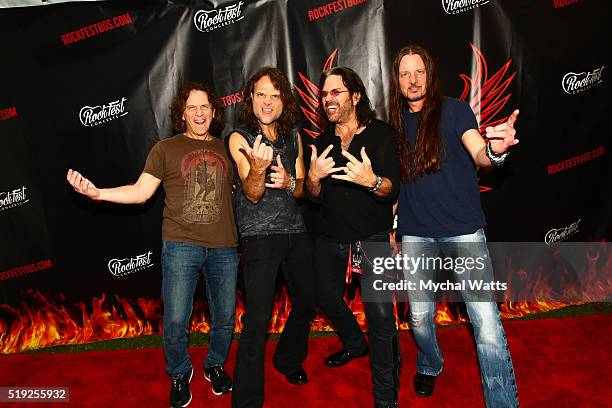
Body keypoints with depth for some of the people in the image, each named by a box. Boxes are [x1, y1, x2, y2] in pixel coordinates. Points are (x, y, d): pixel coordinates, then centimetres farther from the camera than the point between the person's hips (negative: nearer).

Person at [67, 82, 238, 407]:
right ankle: (179, 374, 29)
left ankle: (215, 365, 40)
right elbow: (141, 191, 0)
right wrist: (97, 193, -12)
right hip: (181, 246, -2)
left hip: (224, 248, 3)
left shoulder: (225, 149, 11)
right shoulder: (166, 149, 4)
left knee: (225, 319, 11)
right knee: (175, 322, -1)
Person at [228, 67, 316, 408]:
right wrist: (257, 168, -35)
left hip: (296, 231, 6)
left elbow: (302, 189, 11)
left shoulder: (293, 136, 9)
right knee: (258, 319, -10)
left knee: (307, 303, 16)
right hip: (260, 236, -5)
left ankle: (289, 360, 43)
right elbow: (252, 194, -13)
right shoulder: (240, 138, -5)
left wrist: (289, 182, -12)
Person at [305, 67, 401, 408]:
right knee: (327, 299, 19)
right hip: (330, 239, 6)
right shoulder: (323, 142, 7)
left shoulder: (381, 133, -7)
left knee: (381, 314, -10)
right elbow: (316, 198, 5)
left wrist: (371, 180, -37)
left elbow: (393, 190, -15)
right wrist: (313, 177, -16)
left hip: (373, 239, -5)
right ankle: (355, 344, 50)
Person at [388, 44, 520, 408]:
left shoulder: (453, 109, -1)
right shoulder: (396, 122, 9)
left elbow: (479, 155, -15)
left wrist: (495, 150, -38)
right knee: (420, 317, 13)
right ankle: (429, 367, 43)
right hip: (415, 235, 3)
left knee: (488, 327, -8)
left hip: (463, 231, -3)